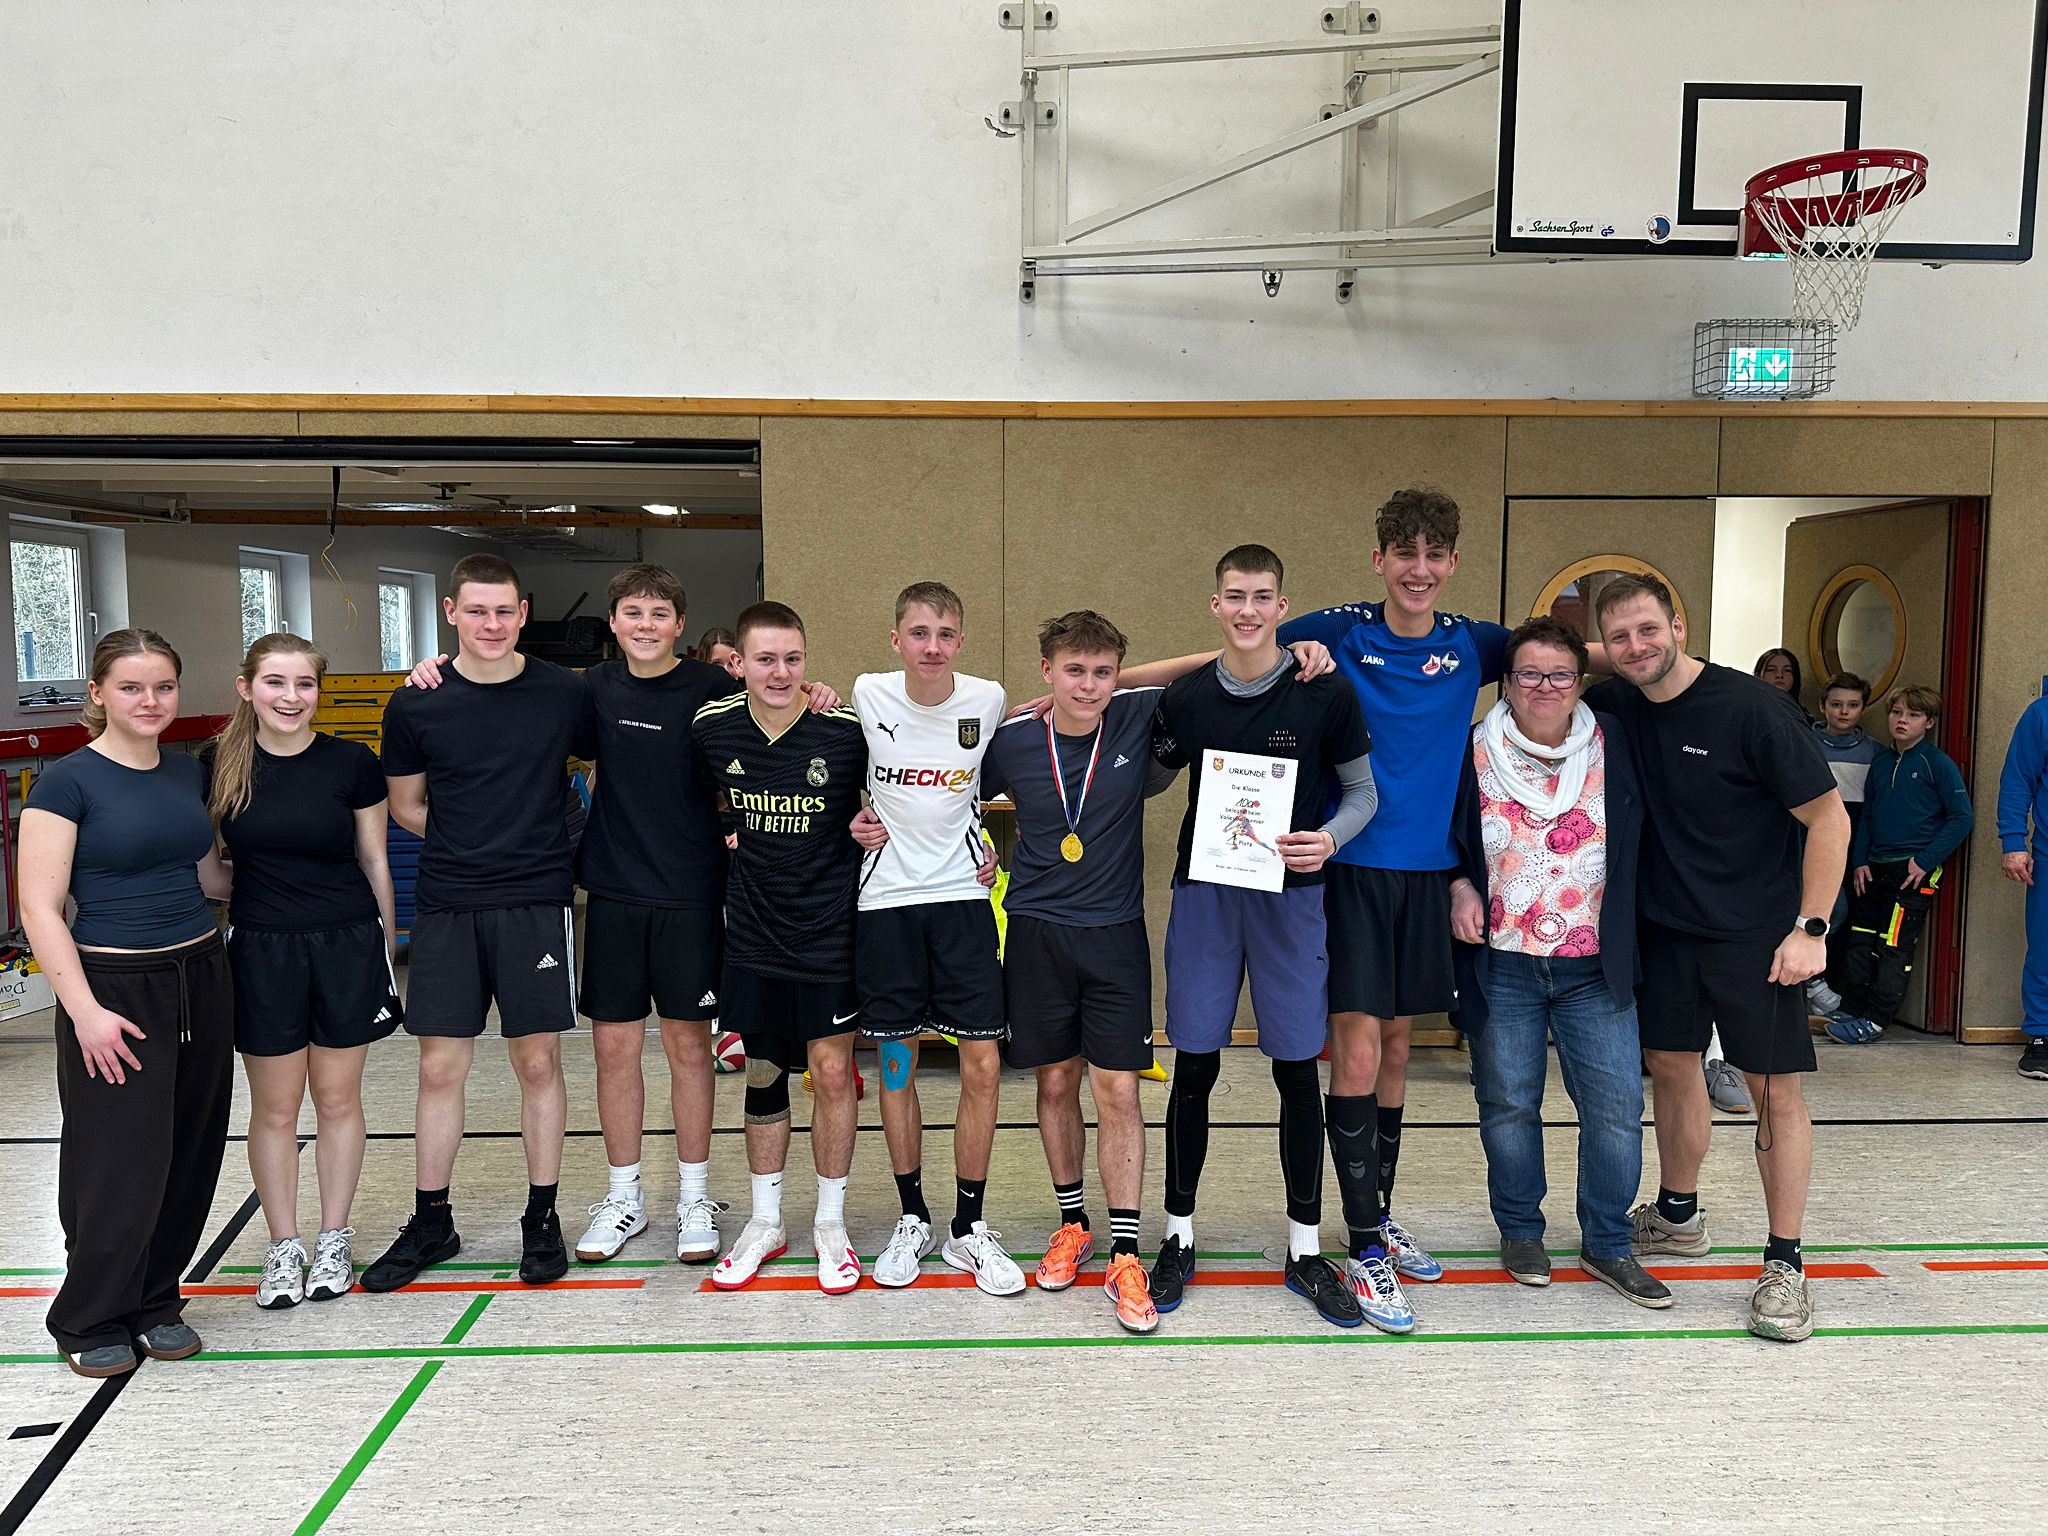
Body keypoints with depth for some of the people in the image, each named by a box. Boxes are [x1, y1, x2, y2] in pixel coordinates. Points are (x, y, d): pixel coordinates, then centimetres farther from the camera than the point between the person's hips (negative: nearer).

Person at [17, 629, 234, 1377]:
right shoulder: (68, 781, -9)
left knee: (190, 1158, 10)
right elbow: (40, 907, -12)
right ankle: (91, 1322, 20)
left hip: (200, 980, 6)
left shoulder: (188, 773, 8)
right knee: (121, 1166, -1)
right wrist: (84, 1010, -17)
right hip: (116, 990, -6)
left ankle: (156, 1302, 27)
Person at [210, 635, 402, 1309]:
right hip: (260, 950, 1)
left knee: (338, 1099, 10)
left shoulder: (352, 763, -5)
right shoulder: (220, 766, -1)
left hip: (347, 946, -1)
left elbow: (375, 862, 3)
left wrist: (385, 948, 5)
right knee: (274, 1108, 9)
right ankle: (283, 1248, 24)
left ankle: (334, 1241, 25)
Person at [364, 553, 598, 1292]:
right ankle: (431, 1223, 23)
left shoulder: (563, 693, -2)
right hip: (447, 906, 1)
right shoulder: (416, 704, -1)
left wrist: (540, 845, 4)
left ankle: (542, 1218, 21)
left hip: (536, 902, -1)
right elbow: (406, 807, 10)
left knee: (539, 1062, 6)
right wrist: (468, 848, 2)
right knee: (440, 1068, 7)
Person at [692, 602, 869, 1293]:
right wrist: (728, 830, 7)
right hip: (753, 930, 3)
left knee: (832, 1072, 2)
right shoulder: (712, 727, -6)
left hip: (829, 927, -3)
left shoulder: (846, 729, -15)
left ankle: (831, 1224, 21)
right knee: (762, 1074, 13)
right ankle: (766, 1221, 30)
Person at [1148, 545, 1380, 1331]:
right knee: (1193, 1068, 6)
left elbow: (1364, 790, 4)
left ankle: (1306, 1251, 21)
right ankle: (1178, 1237, 22)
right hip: (1203, 892, 1)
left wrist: (1329, 839, -14)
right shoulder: (1184, 697, 1)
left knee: (1297, 1071, 5)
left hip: (1290, 896, -1)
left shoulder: (1325, 695, -4)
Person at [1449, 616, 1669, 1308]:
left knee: (1616, 1107, 3)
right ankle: (1519, 1232, 28)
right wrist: (1459, 887, -8)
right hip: (1502, 966, -1)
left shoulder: (1615, 745, 1)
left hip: (1595, 969, 1)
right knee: (1508, 1103, 8)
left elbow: (1642, 838, 11)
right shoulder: (1475, 753, -2)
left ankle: (1607, 1244, 21)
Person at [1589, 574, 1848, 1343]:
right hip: (1664, 927, 5)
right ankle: (1678, 1216, 34)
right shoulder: (1616, 706, -1)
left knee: (1776, 1089, -1)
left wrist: (1811, 927, -17)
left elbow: (1829, 818, -13)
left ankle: (1785, 1265, 10)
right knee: (1672, 1067, 15)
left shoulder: (1752, 708, -17)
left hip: (1754, 934, -5)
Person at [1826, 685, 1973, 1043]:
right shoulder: (1881, 765, 12)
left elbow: (1962, 817, -8)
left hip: (1914, 872, -6)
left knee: (1895, 947, -3)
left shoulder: (1938, 764, -6)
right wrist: (1859, 861, 7)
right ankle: (1850, 1010, 16)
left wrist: (1925, 861, -13)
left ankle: (1875, 1020, 3)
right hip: (1875, 869, 6)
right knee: (1859, 943, 8)